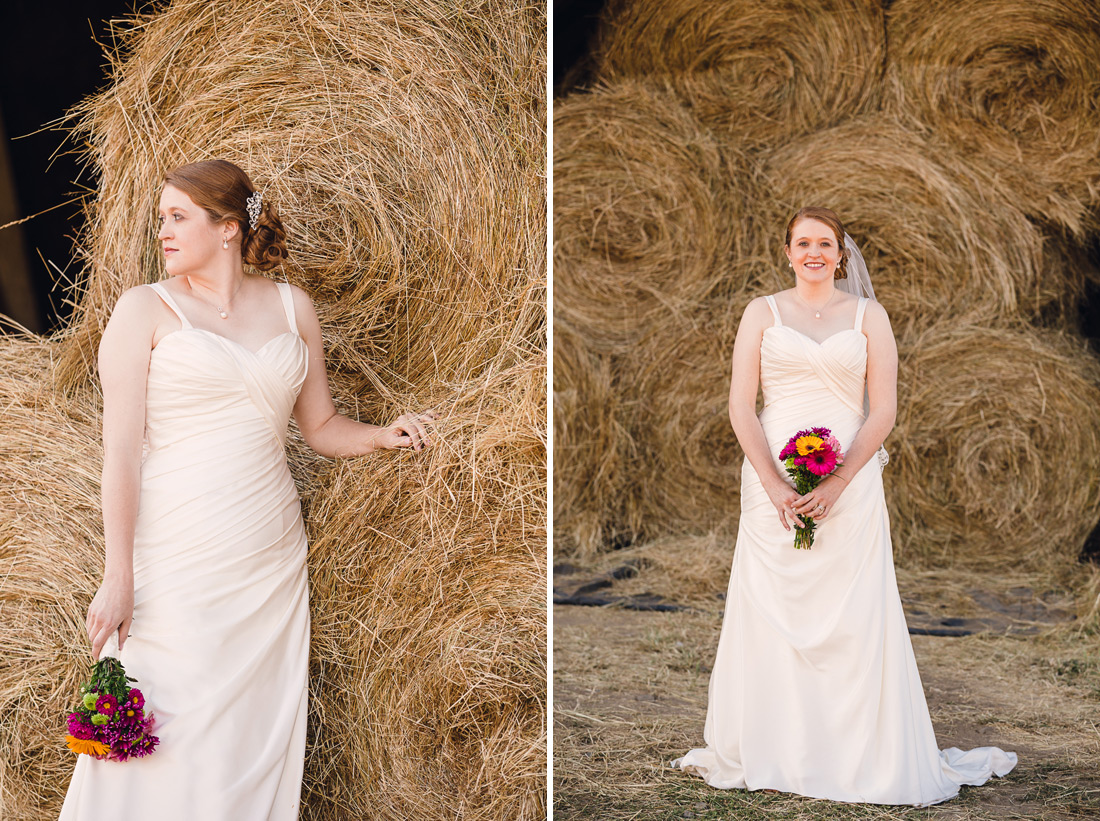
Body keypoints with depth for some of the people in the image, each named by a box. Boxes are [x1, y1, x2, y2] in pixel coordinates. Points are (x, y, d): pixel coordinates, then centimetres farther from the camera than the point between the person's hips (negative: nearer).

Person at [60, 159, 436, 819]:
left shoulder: (292, 307, 10)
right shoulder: (146, 310, 0)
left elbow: (321, 428, 18)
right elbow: (121, 449, -6)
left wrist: (383, 436, -3)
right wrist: (118, 577, -11)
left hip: (271, 562, 4)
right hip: (175, 561, -3)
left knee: (261, 741, 6)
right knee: (169, 746, -4)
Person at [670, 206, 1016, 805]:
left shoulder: (867, 316, 7)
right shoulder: (763, 312, 8)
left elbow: (883, 410, 1)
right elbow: (741, 404, 2)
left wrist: (838, 482, -11)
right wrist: (774, 483, -10)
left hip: (850, 483, -1)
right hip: (773, 480, 1)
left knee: (853, 618, -1)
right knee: (769, 615, 1)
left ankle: (868, 756, 7)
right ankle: (766, 753, 12)